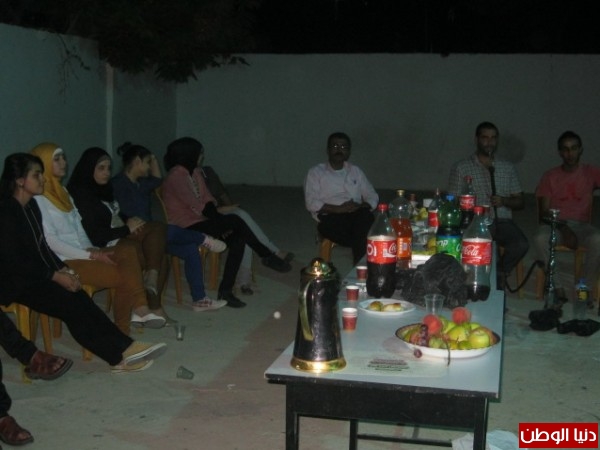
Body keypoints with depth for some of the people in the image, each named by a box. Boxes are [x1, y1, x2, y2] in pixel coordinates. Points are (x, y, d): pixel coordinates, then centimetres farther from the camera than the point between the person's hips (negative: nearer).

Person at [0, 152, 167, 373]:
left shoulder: (31, 206, 11)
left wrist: (63, 269, 0)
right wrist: (55, 276, -18)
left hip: (35, 275, 7)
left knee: (77, 298, -17)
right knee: (71, 303, -23)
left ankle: (121, 353, -22)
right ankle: (122, 351, -17)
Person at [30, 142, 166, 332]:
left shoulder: (62, 191, 20)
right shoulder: (37, 199, -8)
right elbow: (51, 241, -15)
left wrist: (92, 250, 1)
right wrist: (91, 256, -17)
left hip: (82, 254, 8)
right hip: (65, 262, -8)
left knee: (128, 251, -19)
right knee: (125, 275, -22)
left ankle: (138, 310, -28)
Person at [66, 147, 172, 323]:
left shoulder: (103, 188, 16)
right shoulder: (81, 194, -11)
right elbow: (94, 235, -17)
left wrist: (129, 221, 1)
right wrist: (127, 229, -13)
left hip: (122, 237, 9)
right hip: (106, 247, -9)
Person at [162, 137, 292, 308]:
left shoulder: (195, 172, 14)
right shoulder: (175, 176, -13)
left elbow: (207, 200, 10)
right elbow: (195, 205, -19)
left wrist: (221, 222, -7)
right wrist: (221, 215, -12)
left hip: (201, 223, 9)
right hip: (187, 228, -9)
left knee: (238, 239, -16)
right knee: (234, 220, -24)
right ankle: (267, 255, -11)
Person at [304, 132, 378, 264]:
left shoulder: (356, 171, 26)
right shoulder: (316, 172, 13)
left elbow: (372, 197, 21)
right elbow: (311, 203, 0)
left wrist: (361, 206, -4)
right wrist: (338, 209, -13)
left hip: (357, 214, 2)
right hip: (330, 217, -2)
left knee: (366, 218, -35)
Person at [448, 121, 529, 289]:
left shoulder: (508, 168, 19)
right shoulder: (461, 168, 10)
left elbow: (520, 202, 18)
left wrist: (504, 201, -4)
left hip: (502, 221, 3)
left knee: (521, 244, -29)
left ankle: (499, 271, -1)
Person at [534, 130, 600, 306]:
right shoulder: (550, 176, 7)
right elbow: (544, 212, 2)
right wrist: (563, 229, -16)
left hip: (581, 225, 0)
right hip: (554, 224, 0)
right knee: (540, 238, -35)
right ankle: (556, 288, -26)